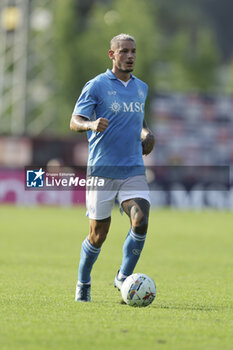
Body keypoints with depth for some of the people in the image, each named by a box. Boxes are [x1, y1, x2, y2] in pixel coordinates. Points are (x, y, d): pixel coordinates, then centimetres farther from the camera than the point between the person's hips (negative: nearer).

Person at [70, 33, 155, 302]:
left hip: (133, 170, 4)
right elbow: (74, 122, -7)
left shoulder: (141, 88, 14)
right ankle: (83, 284, 26)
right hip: (102, 170, -4)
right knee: (98, 236, 2)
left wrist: (146, 133, 11)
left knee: (141, 222, -18)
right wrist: (91, 124, -29)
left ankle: (123, 277, 0)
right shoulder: (97, 86, -3)